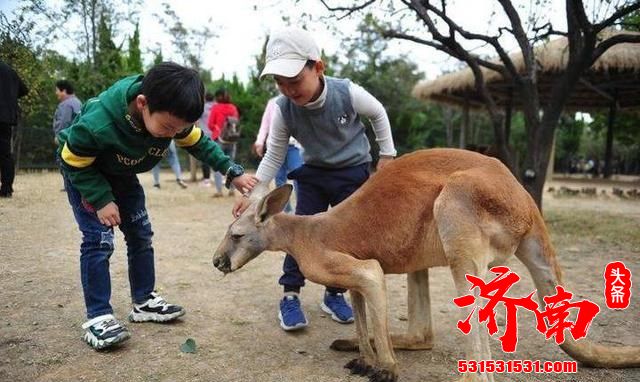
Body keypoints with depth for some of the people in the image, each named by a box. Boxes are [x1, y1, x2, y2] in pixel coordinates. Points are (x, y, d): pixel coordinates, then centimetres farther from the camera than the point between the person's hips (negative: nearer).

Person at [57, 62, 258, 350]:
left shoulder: (172, 116, -26)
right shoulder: (97, 124, -42)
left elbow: (199, 142, -8)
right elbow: (74, 162, -24)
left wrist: (232, 171, -17)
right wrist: (102, 200, -26)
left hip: (122, 174, 6)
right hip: (83, 173, -5)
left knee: (141, 234, 4)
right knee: (99, 239, -15)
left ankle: (144, 302, 17)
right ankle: (97, 316, -5)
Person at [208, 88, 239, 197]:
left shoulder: (216, 107, -5)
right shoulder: (233, 108, 4)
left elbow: (210, 124, -5)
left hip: (219, 139, -3)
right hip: (232, 139, 4)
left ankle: (219, 190, -5)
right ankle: (231, 190, 11)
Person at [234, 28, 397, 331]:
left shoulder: (348, 93, -26)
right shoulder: (283, 110, -21)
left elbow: (379, 114, -4)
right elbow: (274, 156, -9)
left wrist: (387, 155, 0)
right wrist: (254, 194, -18)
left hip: (353, 171, -1)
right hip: (313, 172, 1)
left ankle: (334, 294, 19)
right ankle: (290, 295, 8)